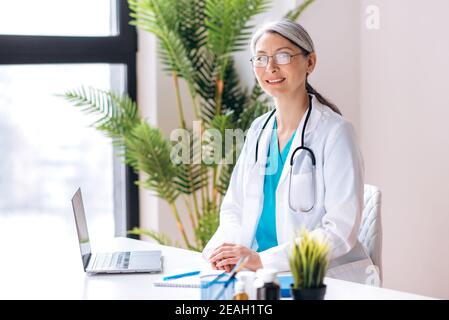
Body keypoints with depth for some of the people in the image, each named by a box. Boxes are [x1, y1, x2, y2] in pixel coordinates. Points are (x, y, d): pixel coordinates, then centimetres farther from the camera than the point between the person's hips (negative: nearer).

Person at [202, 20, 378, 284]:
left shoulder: (335, 132, -8)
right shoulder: (259, 130, 12)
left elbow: (341, 230, -14)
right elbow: (234, 208, 15)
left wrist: (262, 260, -20)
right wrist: (226, 247, -7)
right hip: (257, 275, 6)